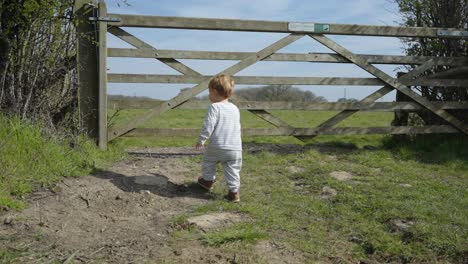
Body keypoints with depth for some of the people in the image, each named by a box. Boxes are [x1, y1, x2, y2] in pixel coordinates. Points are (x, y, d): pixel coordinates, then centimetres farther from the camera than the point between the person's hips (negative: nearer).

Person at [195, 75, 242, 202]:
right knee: (232, 169, 10)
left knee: (208, 161, 23)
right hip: (235, 147, 4)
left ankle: (208, 180, 38)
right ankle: (234, 191, 6)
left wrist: (201, 140, -8)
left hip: (216, 146, -4)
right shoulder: (235, 108, 11)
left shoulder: (214, 107, -10)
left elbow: (208, 126, -16)